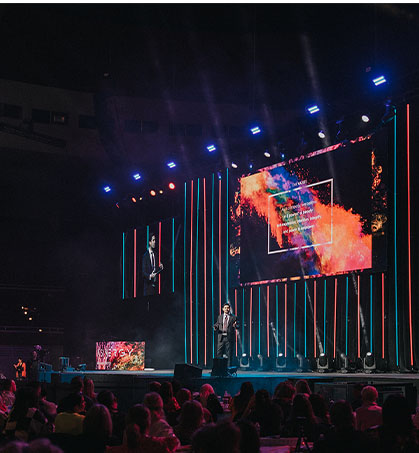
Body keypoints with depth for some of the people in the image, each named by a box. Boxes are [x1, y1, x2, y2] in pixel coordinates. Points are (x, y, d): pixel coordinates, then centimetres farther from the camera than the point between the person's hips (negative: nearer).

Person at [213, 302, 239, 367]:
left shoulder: (233, 317, 4)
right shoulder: (220, 317, 15)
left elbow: (237, 326, -4)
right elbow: (217, 325, 17)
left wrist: (235, 326, -27)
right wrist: (215, 328, -6)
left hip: (229, 338, -3)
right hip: (221, 338, 3)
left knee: (229, 354, -1)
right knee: (219, 354, 1)